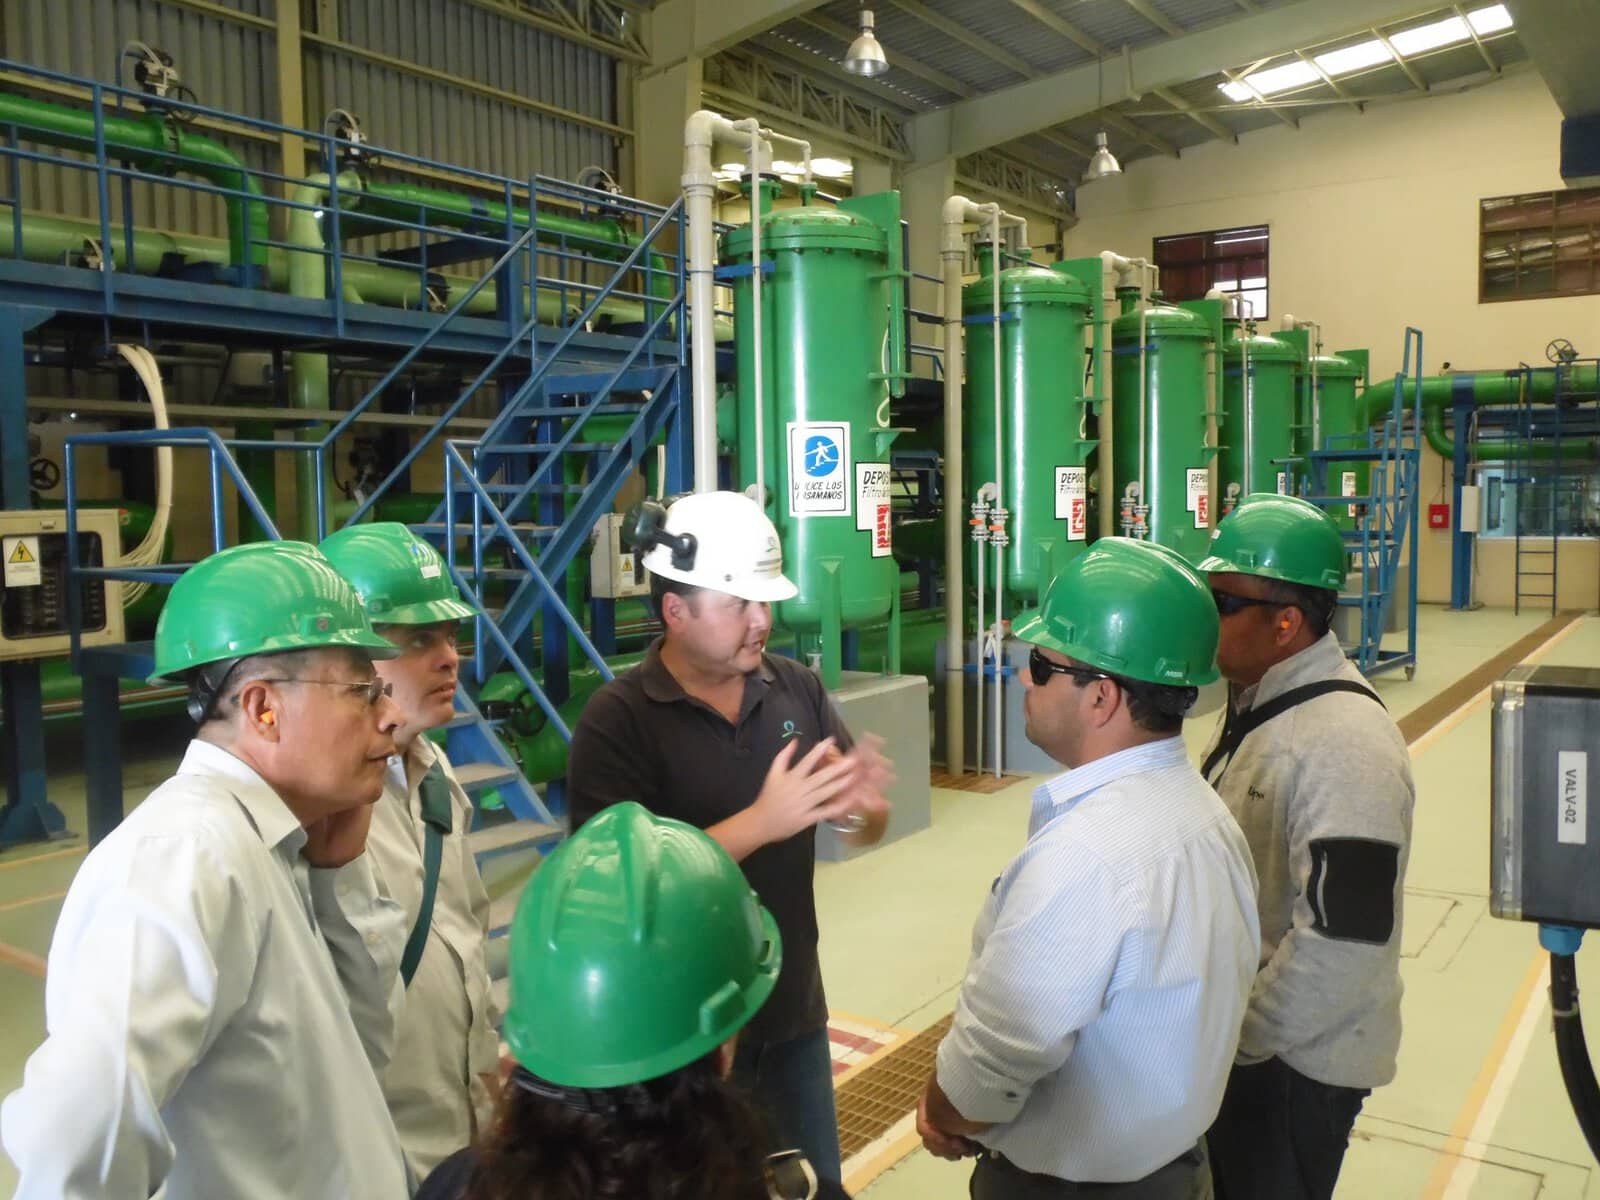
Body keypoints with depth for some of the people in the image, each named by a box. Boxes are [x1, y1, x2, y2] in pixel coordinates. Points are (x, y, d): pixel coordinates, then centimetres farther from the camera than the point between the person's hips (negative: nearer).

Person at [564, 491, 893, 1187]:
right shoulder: (617, 721, -16)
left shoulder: (797, 689, -4)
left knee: (816, 1182, 22)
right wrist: (763, 821, -31)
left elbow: (863, 830, 1)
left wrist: (864, 807, -23)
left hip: (794, 1011, 4)